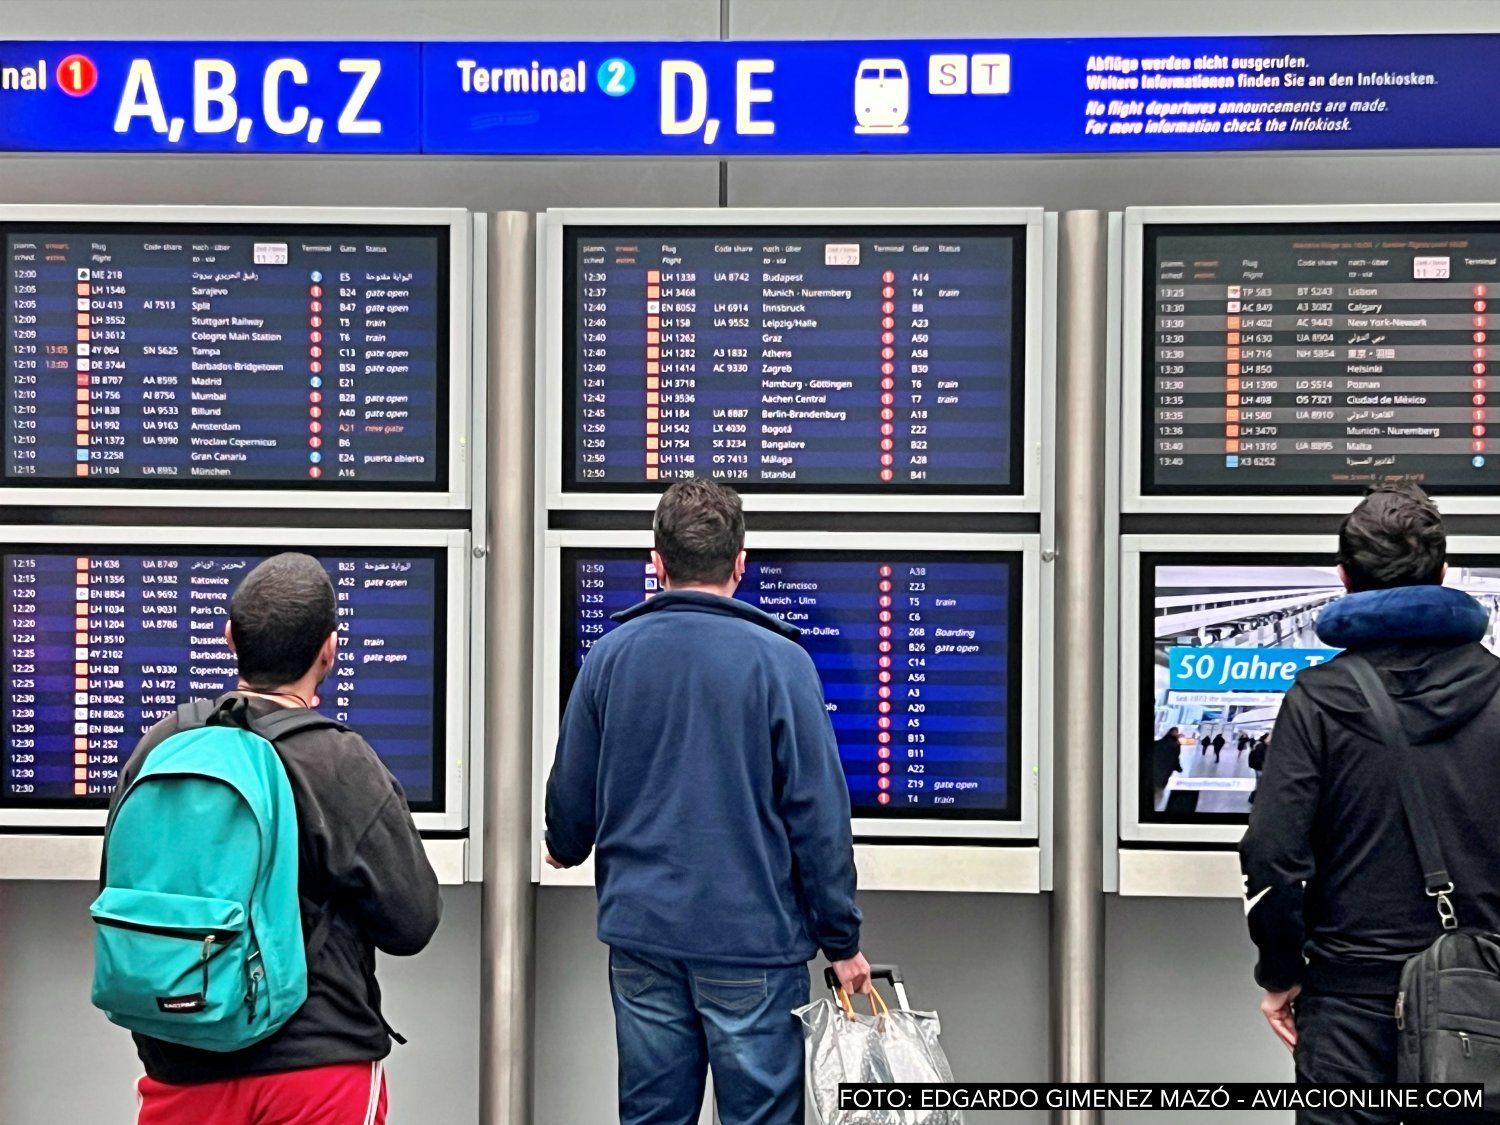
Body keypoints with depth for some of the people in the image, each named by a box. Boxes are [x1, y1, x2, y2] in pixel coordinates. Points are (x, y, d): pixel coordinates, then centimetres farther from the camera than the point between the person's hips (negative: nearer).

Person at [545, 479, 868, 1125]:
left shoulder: (611, 654, 0)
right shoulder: (778, 661, -10)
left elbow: (571, 795, 7)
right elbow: (818, 814, -10)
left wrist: (566, 850, 30)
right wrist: (840, 942, -1)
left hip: (641, 932, 4)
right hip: (753, 940, -4)